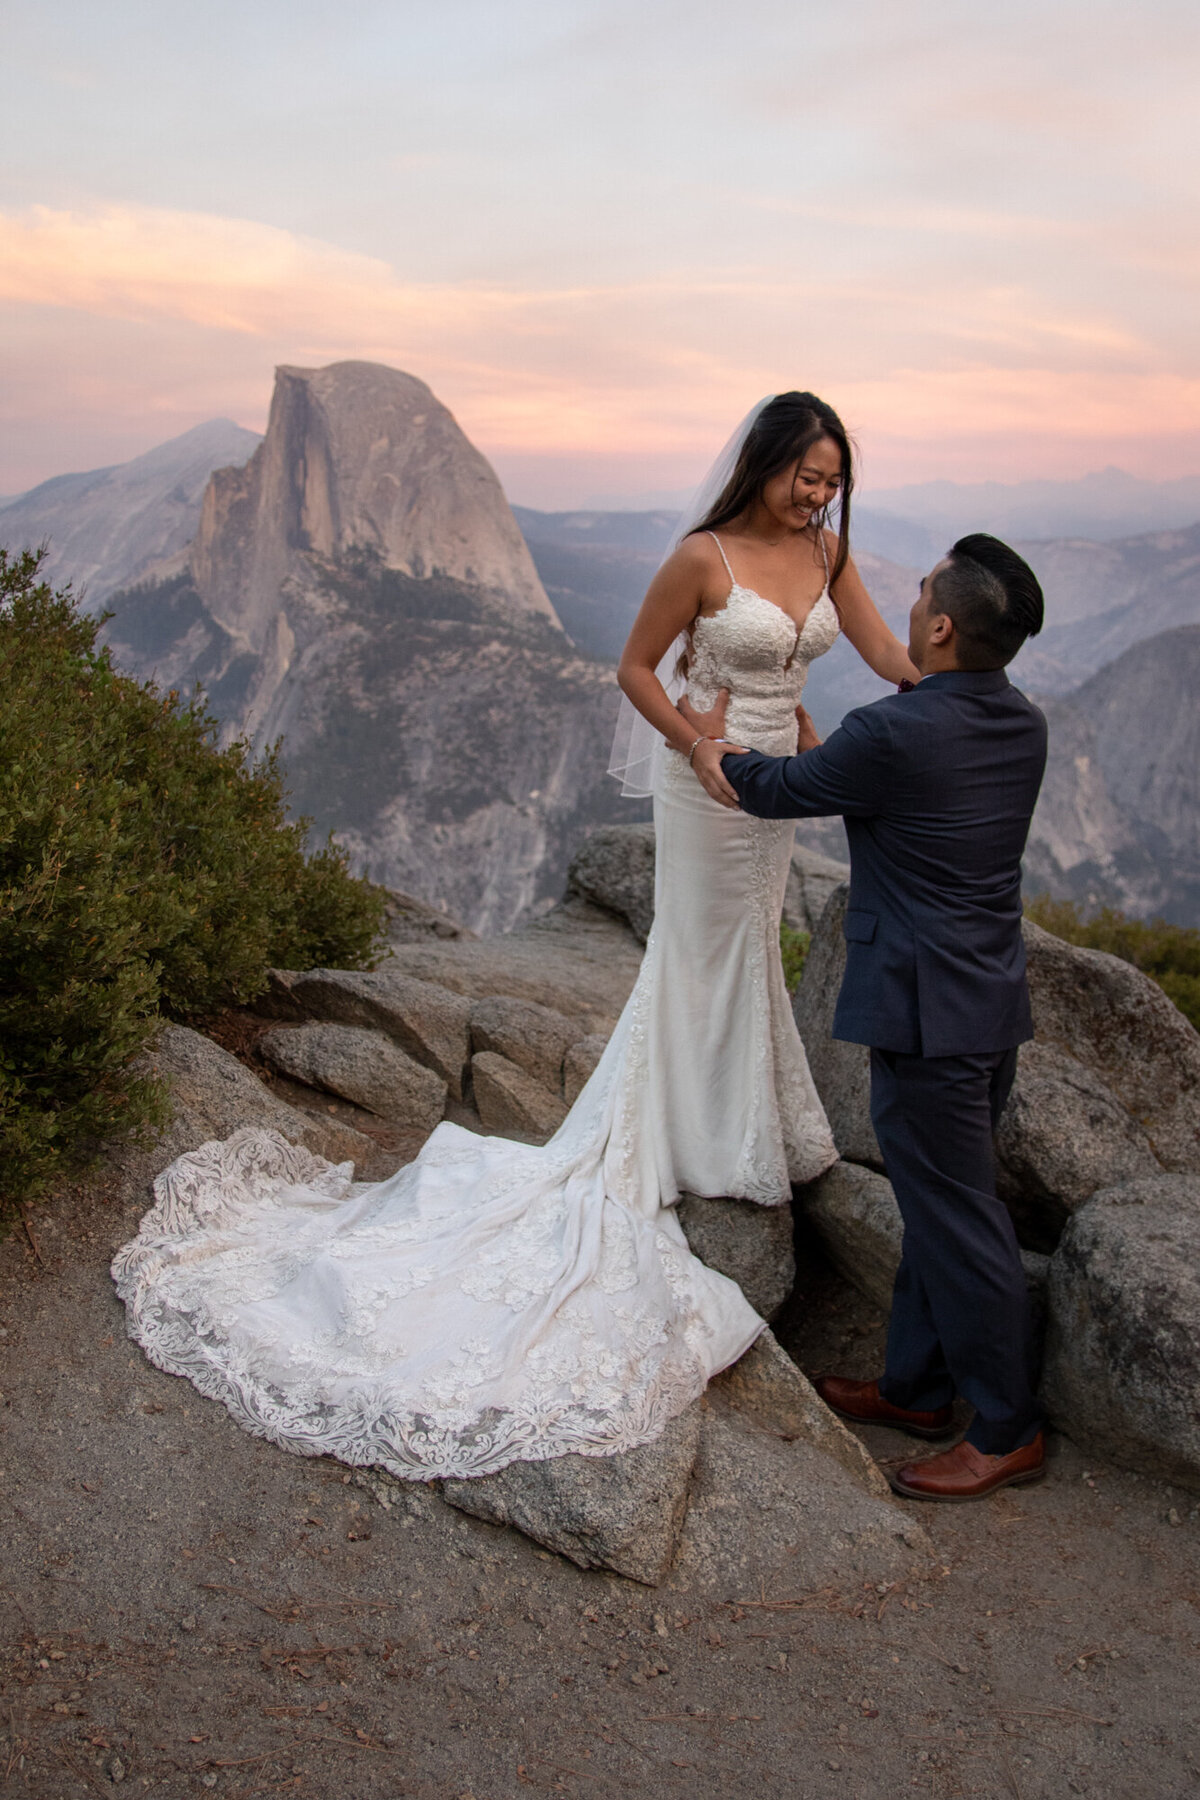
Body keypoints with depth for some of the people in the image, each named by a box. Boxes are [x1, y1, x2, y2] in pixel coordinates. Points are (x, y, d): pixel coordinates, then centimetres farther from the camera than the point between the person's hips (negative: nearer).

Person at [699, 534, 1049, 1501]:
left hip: (930, 1013, -9)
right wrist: (806, 737, 27)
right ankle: (916, 1386, 34)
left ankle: (1009, 1430, 18)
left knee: (960, 1218, 3)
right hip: (992, 1000, 9)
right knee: (937, 1203, 19)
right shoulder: (1024, 726, 4)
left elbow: (779, 789, -4)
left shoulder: (895, 732, -21)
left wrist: (712, 740, 15)